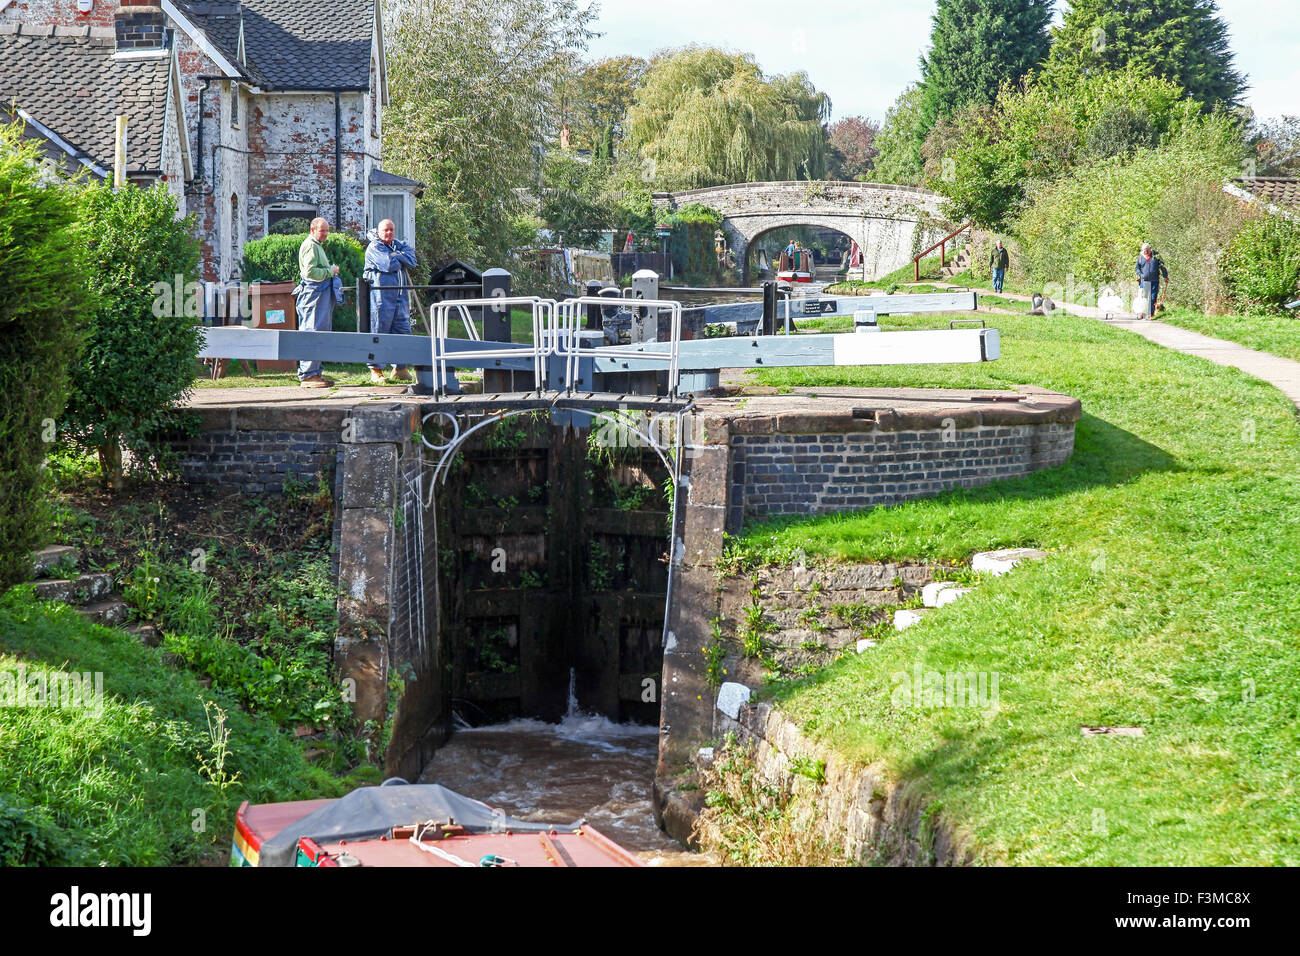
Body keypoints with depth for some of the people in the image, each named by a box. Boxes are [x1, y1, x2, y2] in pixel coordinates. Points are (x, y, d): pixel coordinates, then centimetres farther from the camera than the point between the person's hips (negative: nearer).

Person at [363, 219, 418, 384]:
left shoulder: (399, 245, 17)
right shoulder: (374, 248, -4)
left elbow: (412, 261, 1)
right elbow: (389, 265, -18)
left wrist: (395, 255, -9)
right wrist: (400, 258, 0)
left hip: (400, 296, 7)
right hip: (381, 296, -7)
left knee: (403, 331, 7)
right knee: (378, 333, -3)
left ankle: (400, 369, 17)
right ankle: (376, 371, 2)